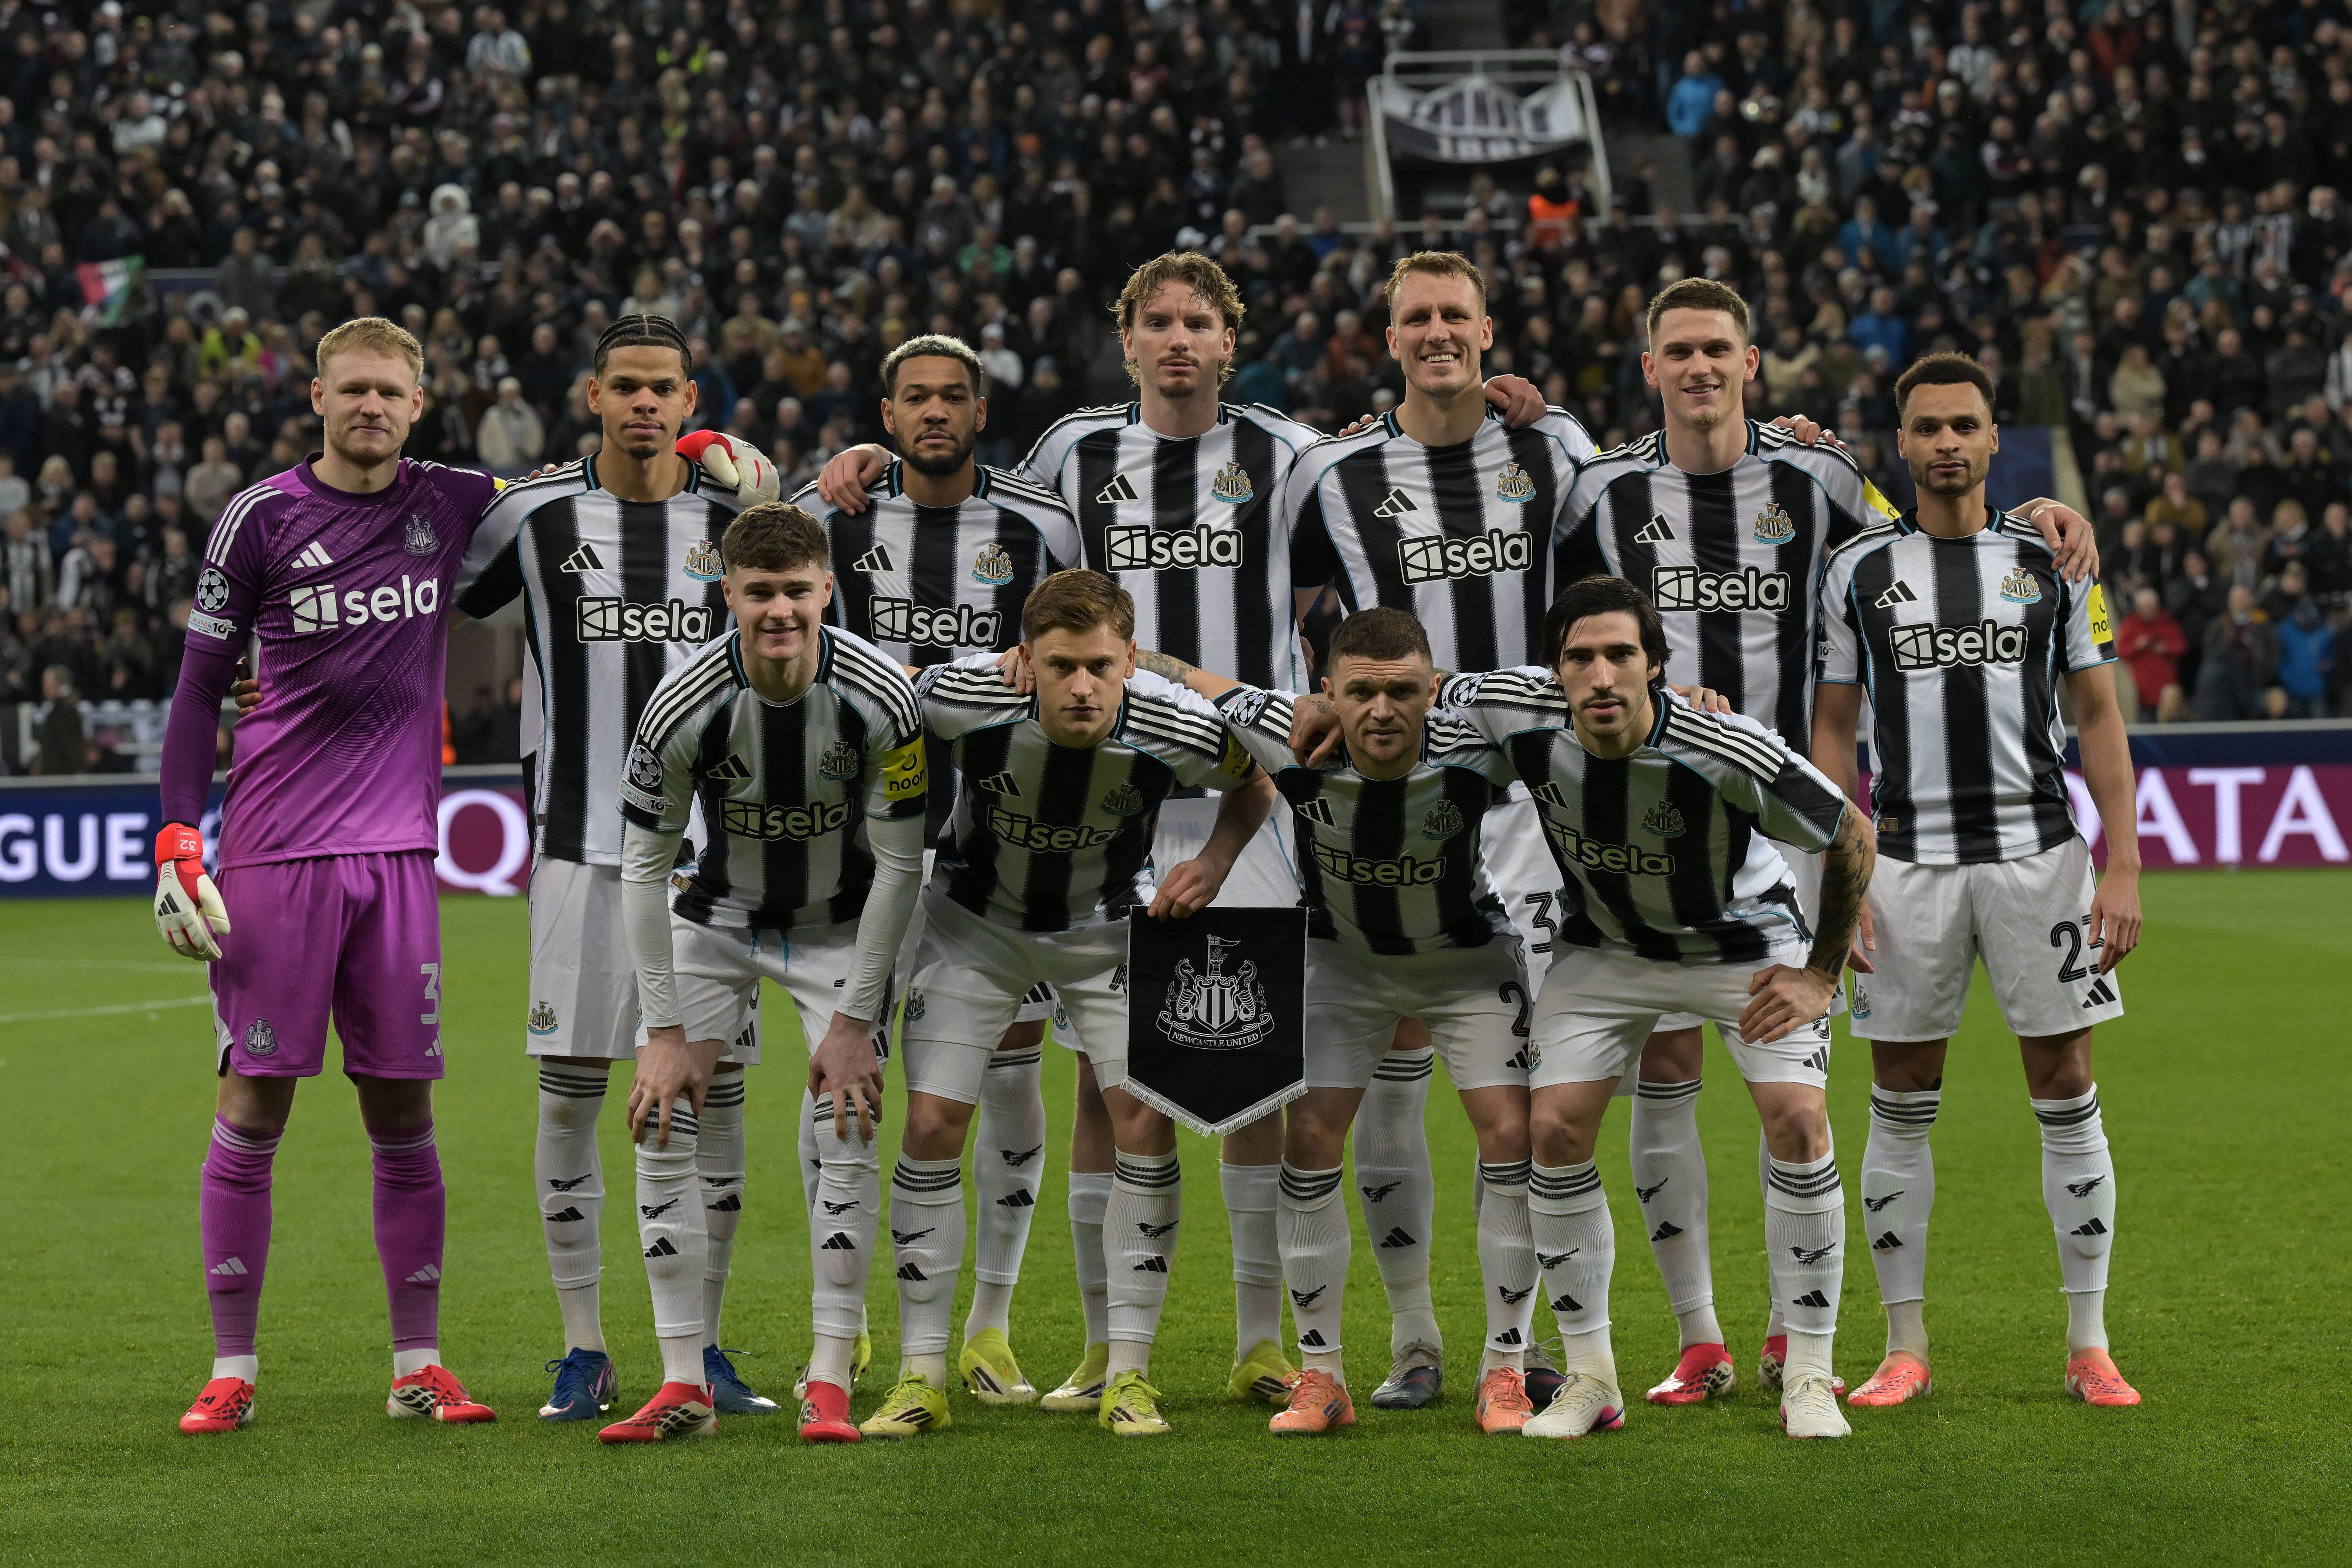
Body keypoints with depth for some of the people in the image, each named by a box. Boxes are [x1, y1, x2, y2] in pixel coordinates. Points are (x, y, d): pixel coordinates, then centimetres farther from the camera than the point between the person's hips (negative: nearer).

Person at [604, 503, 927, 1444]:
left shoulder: (881, 698, -25)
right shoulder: (683, 706, -25)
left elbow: (900, 864, -16)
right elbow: (643, 869, -14)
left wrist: (854, 1021, -16)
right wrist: (665, 1031, -15)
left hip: (842, 924, -1)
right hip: (718, 916, 1)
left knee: (847, 1125, -13)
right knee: (664, 1119, -10)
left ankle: (831, 1384, -5)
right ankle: (684, 1385, -4)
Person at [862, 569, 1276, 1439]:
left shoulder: (1178, 729, -28)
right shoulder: (965, 699, -31)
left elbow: (1255, 784, -3)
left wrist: (1214, 863, -19)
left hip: (1109, 924, 0)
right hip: (976, 919, 0)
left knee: (1147, 1120, -12)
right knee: (931, 1123, -8)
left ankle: (1129, 1370, 0)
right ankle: (922, 1376, 2)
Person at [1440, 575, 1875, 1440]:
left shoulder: (1731, 753, -34)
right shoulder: (1517, 715, -25)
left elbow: (1852, 836, -18)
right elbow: (1432, 694, -1)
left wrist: (1822, 977, -12)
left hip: (1746, 940, -3)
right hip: (1606, 944, 3)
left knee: (1797, 1118, -20)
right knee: (1554, 1127, -10)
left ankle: (1808, 1377, -6)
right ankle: (1589, 1377, 4)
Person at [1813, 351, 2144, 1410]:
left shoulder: (2053, 561, 6)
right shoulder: (1857, 571, 5)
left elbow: (2099, 718, 7)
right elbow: (1831, 734, 7)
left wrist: (2122, 867, -1)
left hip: (2039, 852, 0)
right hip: (1907, 858, 0)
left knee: (2066, 1095, 0)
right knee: (1901, 1107, 2)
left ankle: (2089, 1344, 8)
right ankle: (1905, 1347, 10)